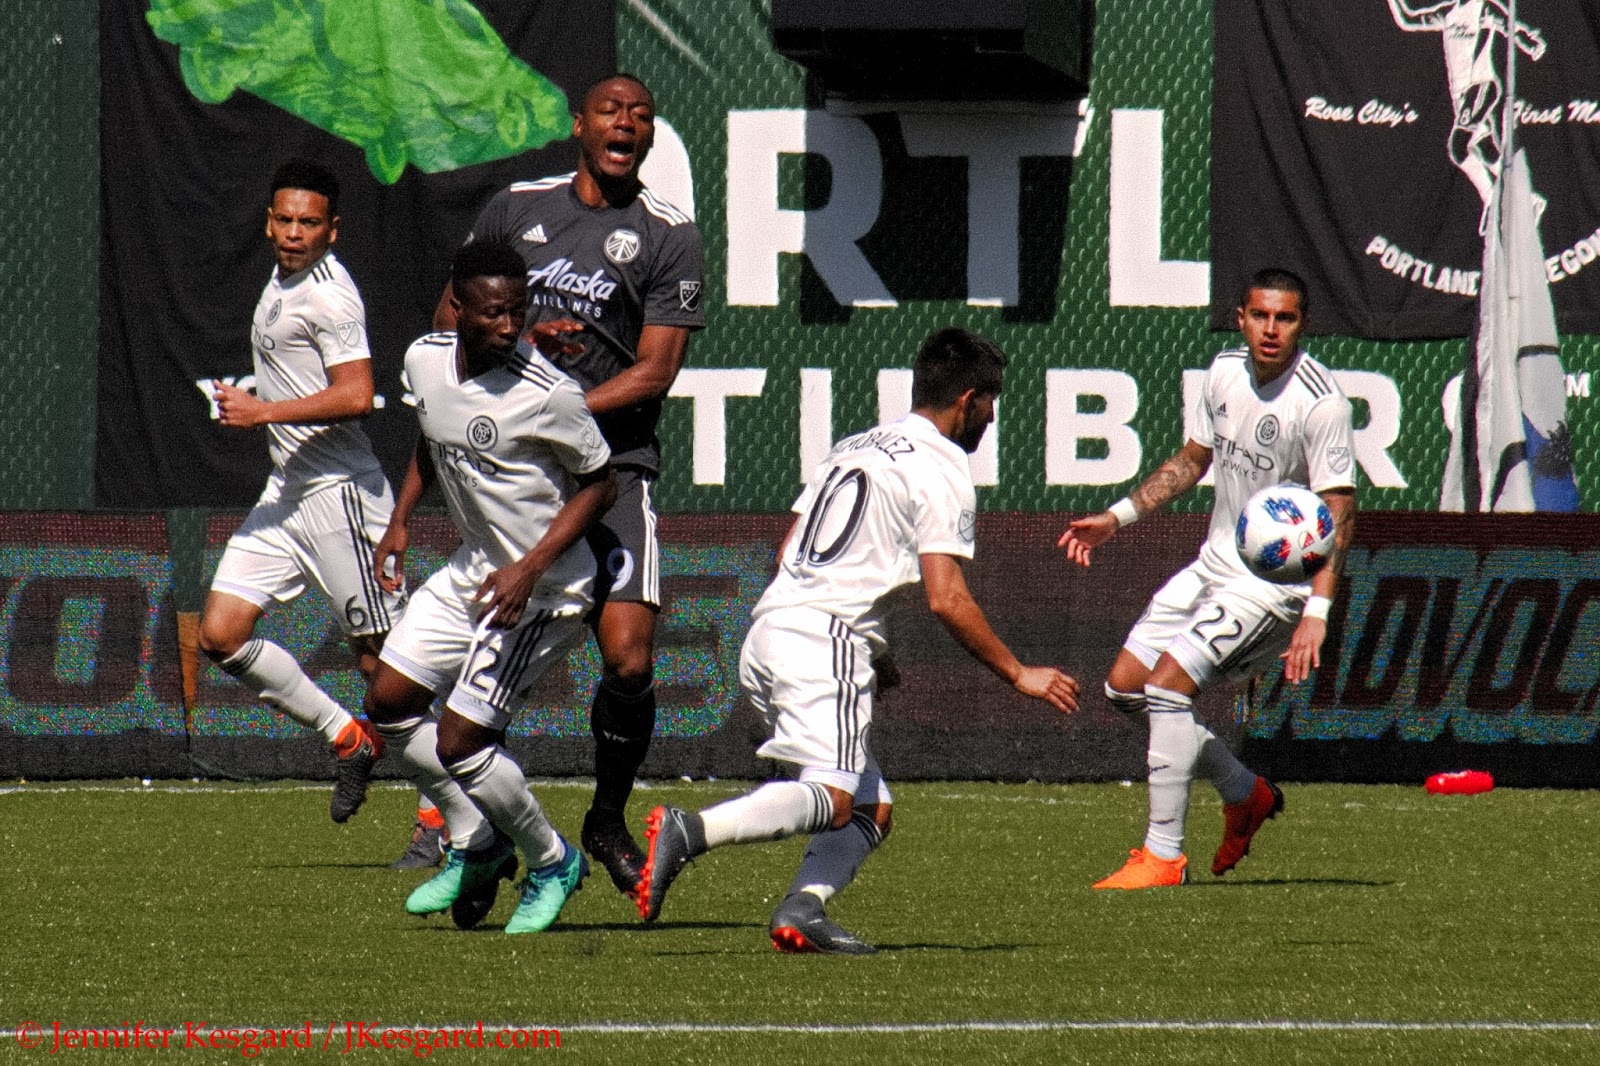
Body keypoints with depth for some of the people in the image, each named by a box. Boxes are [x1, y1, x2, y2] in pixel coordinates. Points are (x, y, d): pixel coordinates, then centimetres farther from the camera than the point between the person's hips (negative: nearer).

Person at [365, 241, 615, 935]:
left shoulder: (548, 394, -25)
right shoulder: (425, 360, -4)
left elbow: (599, 485, -14)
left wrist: (529, 570, -22)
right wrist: (399, 522, 12)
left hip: (543, 589, -8)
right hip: (471, 570, 8)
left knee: (460, 742, -11)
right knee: (388, 707, 9)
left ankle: (553, 863, 12)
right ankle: (475, 849, 25)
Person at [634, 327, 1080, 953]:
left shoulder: (854, 446, 24)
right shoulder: (943, 468, -2)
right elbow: (946, 600, -11)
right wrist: (1018, 675, -2)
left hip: (767, 632, 9)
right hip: (825, 642, -9)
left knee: (871, 810, 9)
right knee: (831, 801, -21)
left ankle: (803, 908, -15)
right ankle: (690, 832, -39)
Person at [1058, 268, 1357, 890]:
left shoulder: (1320, 402, -20)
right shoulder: (1226, 371, 2)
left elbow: (1339, 512, -22)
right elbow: (1192, 460, 18)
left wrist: (1317, 611, -31)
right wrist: (1117, 518, 12)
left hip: (1277, 580, -8)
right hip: (1216, 562, 8)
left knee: (1169, 681, -20)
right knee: (1124, 686, 6)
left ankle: (1163, 856, -14)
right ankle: (1244, 792, 22)